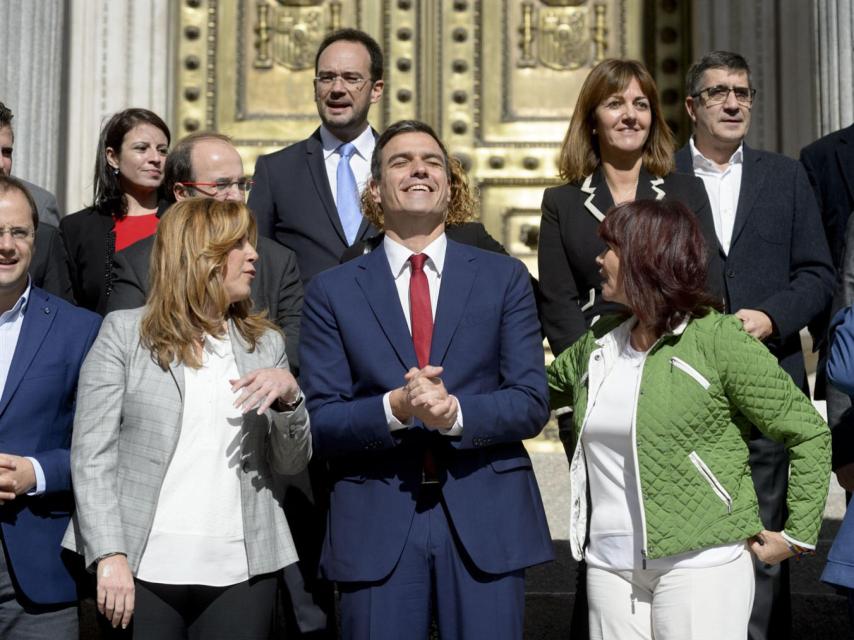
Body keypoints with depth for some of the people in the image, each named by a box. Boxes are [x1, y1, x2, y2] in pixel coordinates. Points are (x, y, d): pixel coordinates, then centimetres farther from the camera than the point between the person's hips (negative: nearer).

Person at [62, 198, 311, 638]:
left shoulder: (266, 343, 12)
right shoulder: (124, 332, 2)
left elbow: (293, 463, 11)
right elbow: (91, 455, -2)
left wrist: (289, 396, -8)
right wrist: (110, 555, -12)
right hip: (144, 568, -2)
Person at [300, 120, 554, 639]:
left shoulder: (504, 278, 6)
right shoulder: (332, 291, 4)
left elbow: (531, 404, 0)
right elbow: (320, 423, -1)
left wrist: (455, 412, -17)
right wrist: (395, 408, -19)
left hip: (485, 518, 1)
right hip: (376, 523, 0)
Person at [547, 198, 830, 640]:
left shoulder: (717, 338, -8)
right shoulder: (598, 343, 10)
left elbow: (809, 433, -4)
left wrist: (798, 534, -4)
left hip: (699, 563, -5)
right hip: (610, 566, 5)